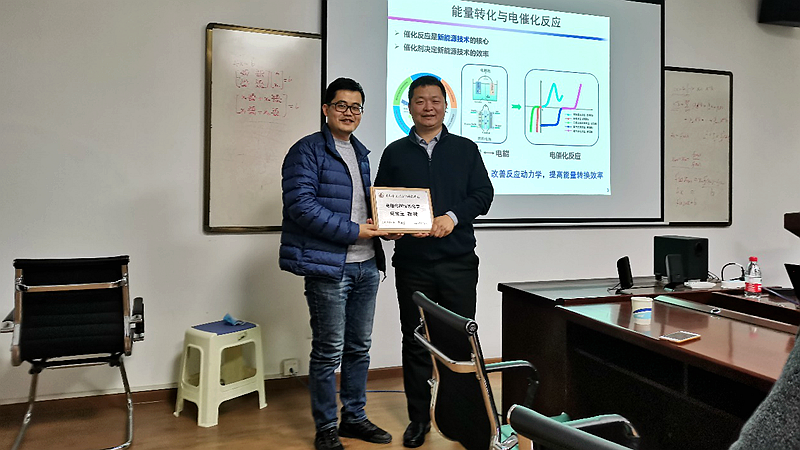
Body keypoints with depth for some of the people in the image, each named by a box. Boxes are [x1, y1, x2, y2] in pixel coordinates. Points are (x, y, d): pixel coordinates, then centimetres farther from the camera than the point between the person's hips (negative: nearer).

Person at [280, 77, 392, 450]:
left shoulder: (361, 153, 18)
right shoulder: (307, 151, -6)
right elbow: (301, 205, -18)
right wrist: (352, 231, -18)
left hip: (366, 265, 8)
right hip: (328, 267, -7)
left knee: (359, 348, 15)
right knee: (329, 352, 1)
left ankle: (354, 417, 30)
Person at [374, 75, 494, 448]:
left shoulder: (465, 149, 10)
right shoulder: (394, 153, 11)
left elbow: (483, 194, 3)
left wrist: (453, 216, -13)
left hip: (458, 260, 0)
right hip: (411, 262, 1)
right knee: (415, 340, 8)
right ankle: (419, 418, 21)